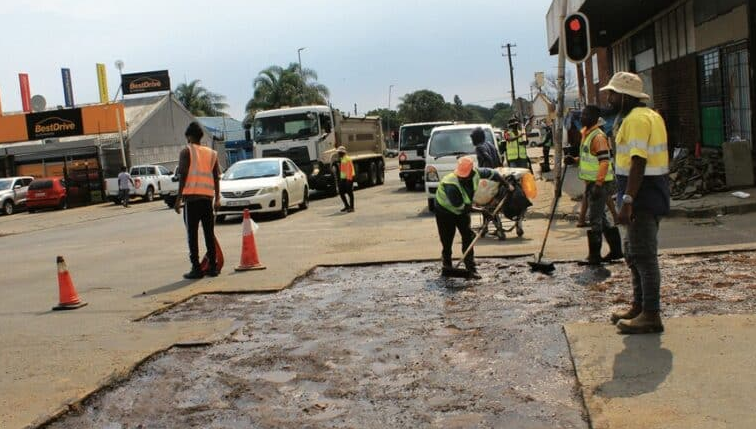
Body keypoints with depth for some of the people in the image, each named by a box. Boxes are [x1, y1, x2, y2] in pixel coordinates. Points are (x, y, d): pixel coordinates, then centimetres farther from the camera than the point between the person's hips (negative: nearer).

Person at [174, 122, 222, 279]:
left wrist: (179, 198, -7)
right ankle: (212, 267, 8)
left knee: (192, 234, -1)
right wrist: (217, 198, 16)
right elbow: (217, 177, 11)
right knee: (209, 233, 9)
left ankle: (196, 269, -4)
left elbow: (183, 176, -8)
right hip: (208, 197, 4)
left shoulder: (186, 152, 0)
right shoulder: (212, 153, 14)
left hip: (191, 197, -4)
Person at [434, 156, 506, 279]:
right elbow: (459, 206, -34)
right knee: (447, 240, 1)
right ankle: (447, 265, 24)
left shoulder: (475, 173, -22)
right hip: (445, 210, -5)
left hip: (463, 209, 5)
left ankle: (471, 269, -1)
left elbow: (489, 173, -1)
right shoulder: (450, 185, -39)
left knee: (468, 237, -3)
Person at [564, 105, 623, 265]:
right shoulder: (586, 134, 15)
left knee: (595, 219, -5)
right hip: (591, 182, 10)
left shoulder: (598, 136, -16)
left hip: (598, 183, -10)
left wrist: (598, 184, -28)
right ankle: (616, 249, 25)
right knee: (600, 217, 16)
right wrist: (575, 160, 10)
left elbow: (604, 162, -23)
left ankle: (594, 255, 2)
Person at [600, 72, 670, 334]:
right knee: (635, 254, 18)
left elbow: (638, 162, -24)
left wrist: (627, 200, -27)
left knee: (643, 255, -6)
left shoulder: (636, 119, -15)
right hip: (650, 194, 11)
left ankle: (651, 316, -1)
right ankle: (639, 307, 28)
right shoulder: (650, 115, 18)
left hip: (642, 195, -11)